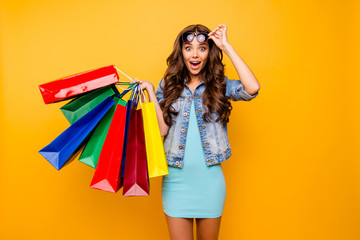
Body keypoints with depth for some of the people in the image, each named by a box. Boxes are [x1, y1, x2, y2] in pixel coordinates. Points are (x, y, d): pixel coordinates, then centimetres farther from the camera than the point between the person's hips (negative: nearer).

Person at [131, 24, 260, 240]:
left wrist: (227, 47, -14)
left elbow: (253, 88, -20)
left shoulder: (220, 86, 1)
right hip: (176, 180, 1)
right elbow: (162, 129, -5)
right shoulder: (168, 86, 4)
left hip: (209, 180, 0)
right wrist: (150, 91, -10)